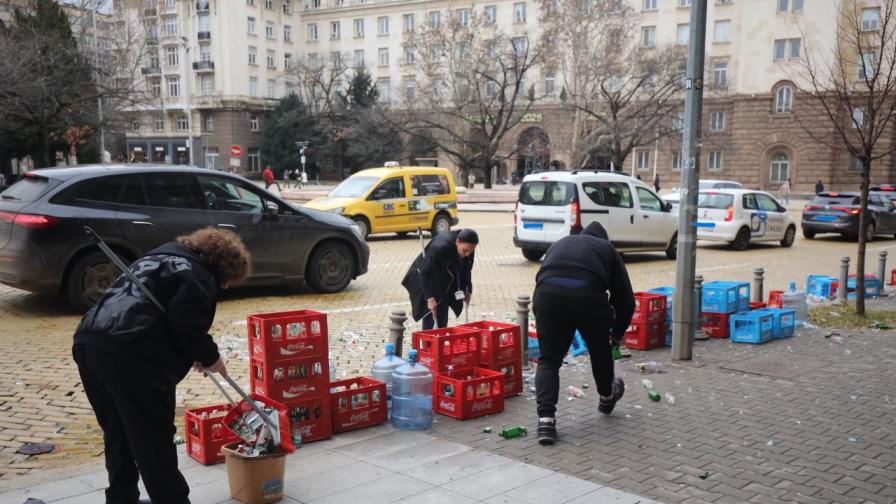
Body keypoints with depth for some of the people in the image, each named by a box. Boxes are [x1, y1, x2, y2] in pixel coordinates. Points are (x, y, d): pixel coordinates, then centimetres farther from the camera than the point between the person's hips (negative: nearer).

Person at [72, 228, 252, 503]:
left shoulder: (159, 256, 30)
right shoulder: (198, 276, 2)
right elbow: (186, 326, -11)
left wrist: (193, 354, 28)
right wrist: (209, 357, 7)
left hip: (89, 341, 9)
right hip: (130, 352, -9)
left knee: (118, 433, 21)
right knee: (153, 438, 2)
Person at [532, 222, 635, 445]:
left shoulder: (559, 244, 37)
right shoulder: (607, 249, 31)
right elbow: (625, 299, 28)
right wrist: (617, 333, 43)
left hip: (548, 292, 1)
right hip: (588, 293, -1)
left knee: (549, 358, 13)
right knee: (600, 349, 26)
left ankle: (546, 419, 0)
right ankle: (606, 397, 50)